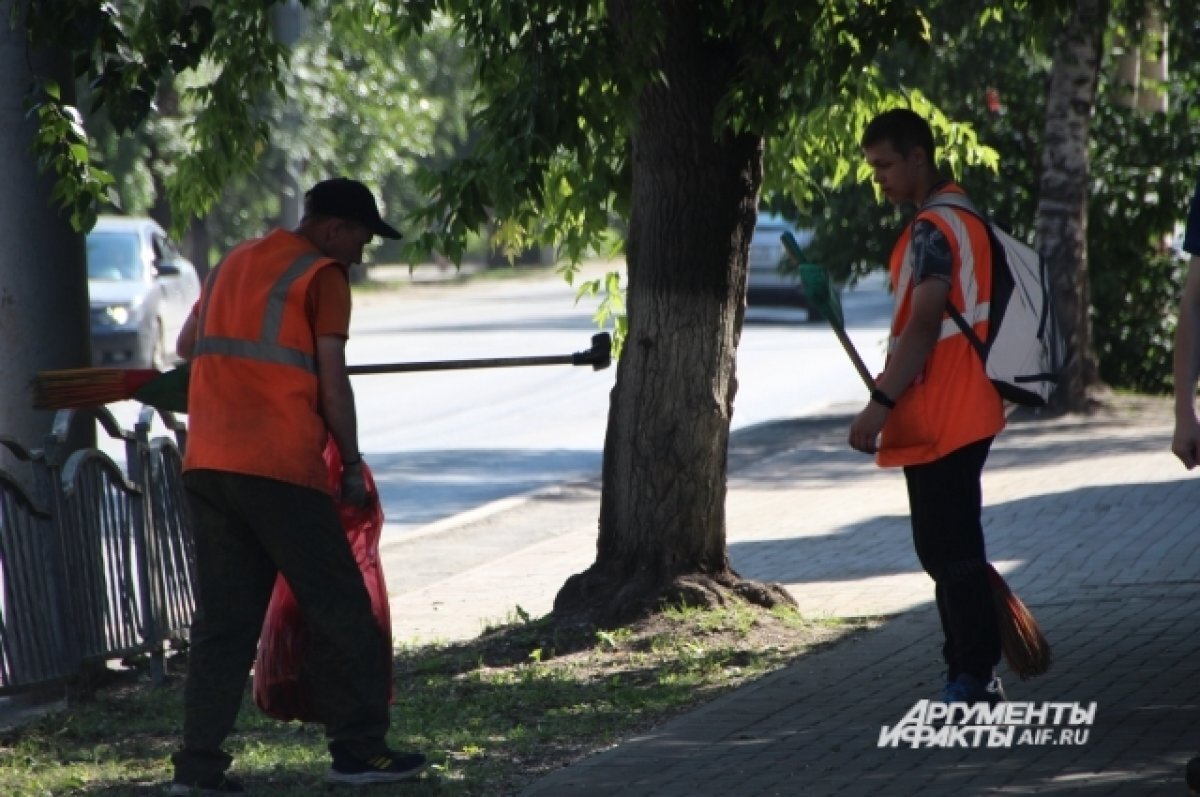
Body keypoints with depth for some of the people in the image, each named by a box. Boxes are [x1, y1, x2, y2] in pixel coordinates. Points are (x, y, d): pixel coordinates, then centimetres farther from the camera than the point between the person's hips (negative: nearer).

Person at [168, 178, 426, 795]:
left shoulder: (233, 264, 20)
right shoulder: (322, 275, -3)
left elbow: (187, 345, 31)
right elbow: (332, 382, -7)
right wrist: (351, 464, 0)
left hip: (207, 465, 7)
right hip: (280, 467, -7)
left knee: (223, 617, 8)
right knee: (339, 607, 2)